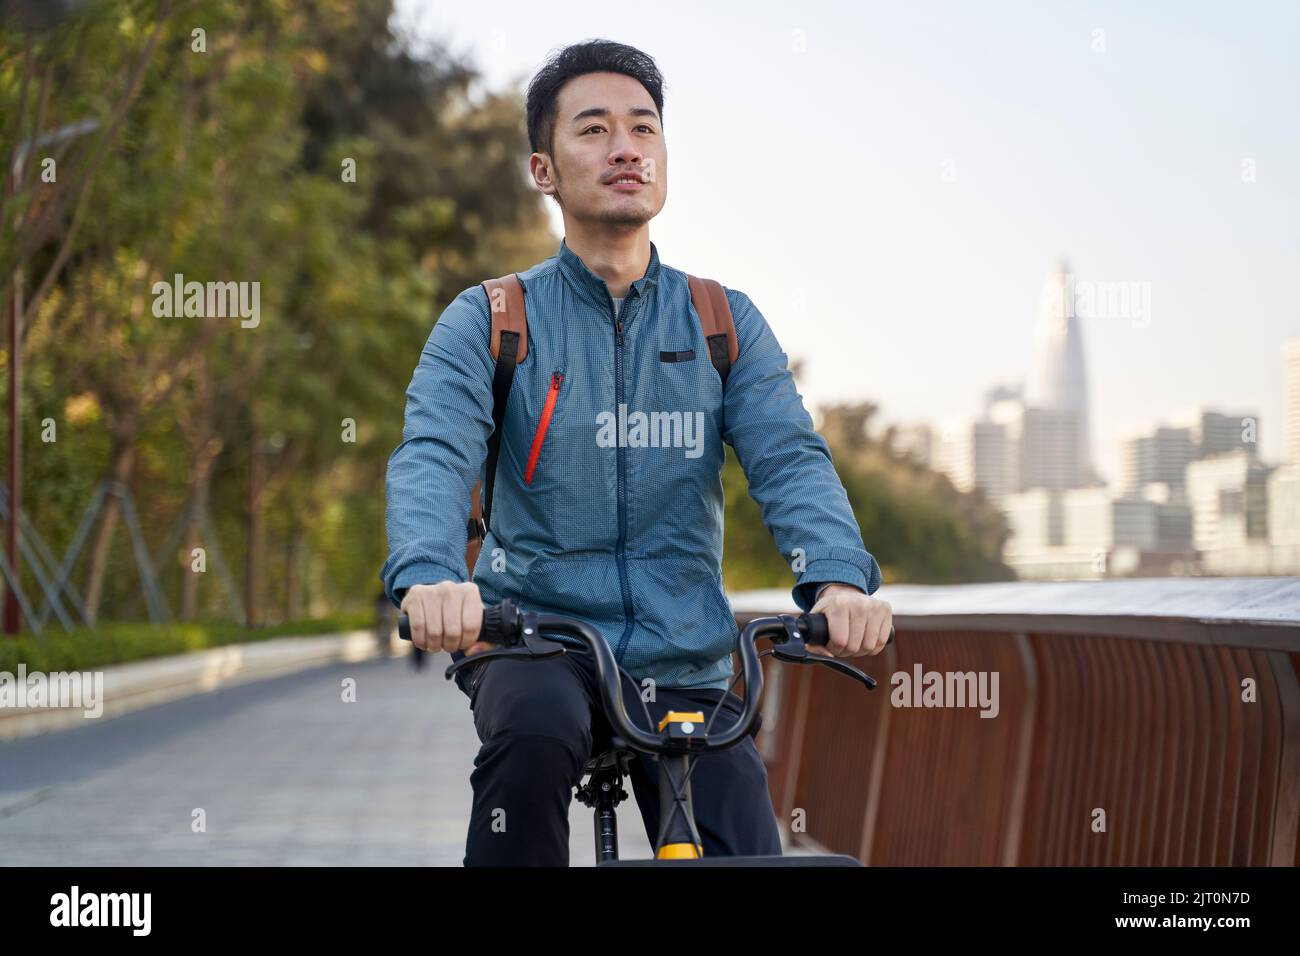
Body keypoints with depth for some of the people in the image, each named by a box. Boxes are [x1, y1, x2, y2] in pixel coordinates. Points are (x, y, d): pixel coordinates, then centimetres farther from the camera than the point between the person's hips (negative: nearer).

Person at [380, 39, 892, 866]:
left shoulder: (725, 324, 7)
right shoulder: (491, 322, 1)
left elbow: (790, 458, -7)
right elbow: (432, 456, -15)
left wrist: (840, 578, -29)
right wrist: (429, 577, -38)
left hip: (686, 665, 3)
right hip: (534, 644, -2)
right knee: (533, 735, -36)